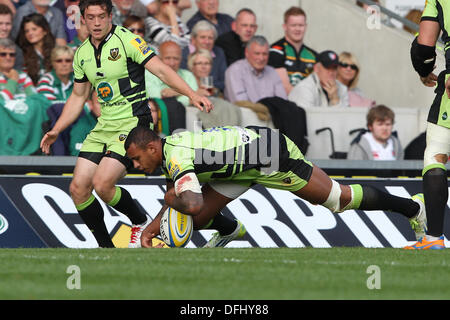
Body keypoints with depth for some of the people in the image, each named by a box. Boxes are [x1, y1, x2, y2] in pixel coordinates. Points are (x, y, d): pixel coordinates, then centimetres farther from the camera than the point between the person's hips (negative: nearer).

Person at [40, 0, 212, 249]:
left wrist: (192, 95, -25)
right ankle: (106, 248, 10)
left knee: (102, 184, -20)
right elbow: (78, 97, 22)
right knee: (78, 188, -3)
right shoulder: (82, 54, 10)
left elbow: (161, 70, -14)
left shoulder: (127, 40, -9)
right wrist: (55, 131, 15)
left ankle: (140, 222, 7)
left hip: (133, 123, -7)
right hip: (104, 126, 7)